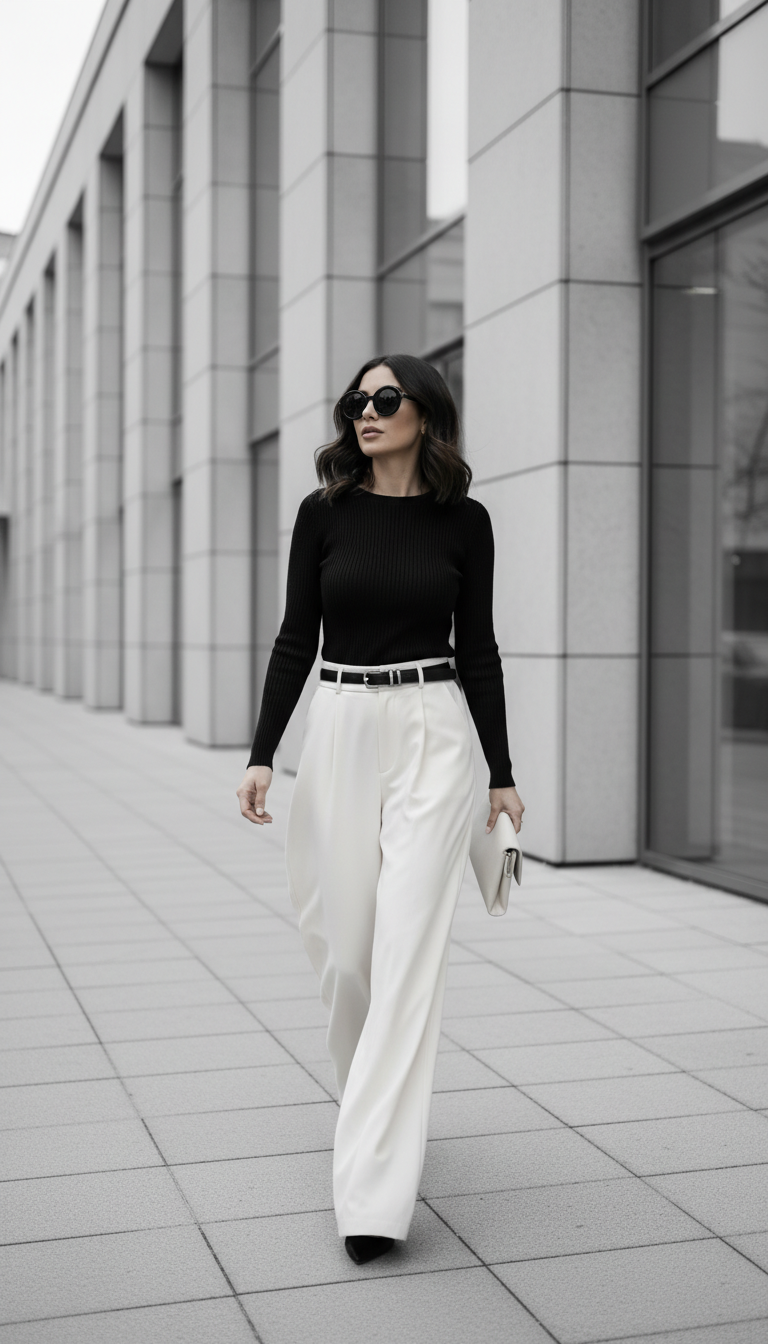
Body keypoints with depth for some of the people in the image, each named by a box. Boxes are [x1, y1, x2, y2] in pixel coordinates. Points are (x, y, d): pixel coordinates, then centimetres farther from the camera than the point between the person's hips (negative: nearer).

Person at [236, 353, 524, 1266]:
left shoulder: (462, 520, 3)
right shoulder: (324, 512, 4)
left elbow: (477, 648, 7)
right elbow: (296, 638, 3)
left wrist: (502, 773, 7)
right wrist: (261, 755, -6)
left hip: (434, 734, -2)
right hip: (339, 730, 2)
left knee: (409, 950, -10)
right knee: (342, 945, 8)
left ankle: (375, 1192, -8)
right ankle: (372, 1105, 38)